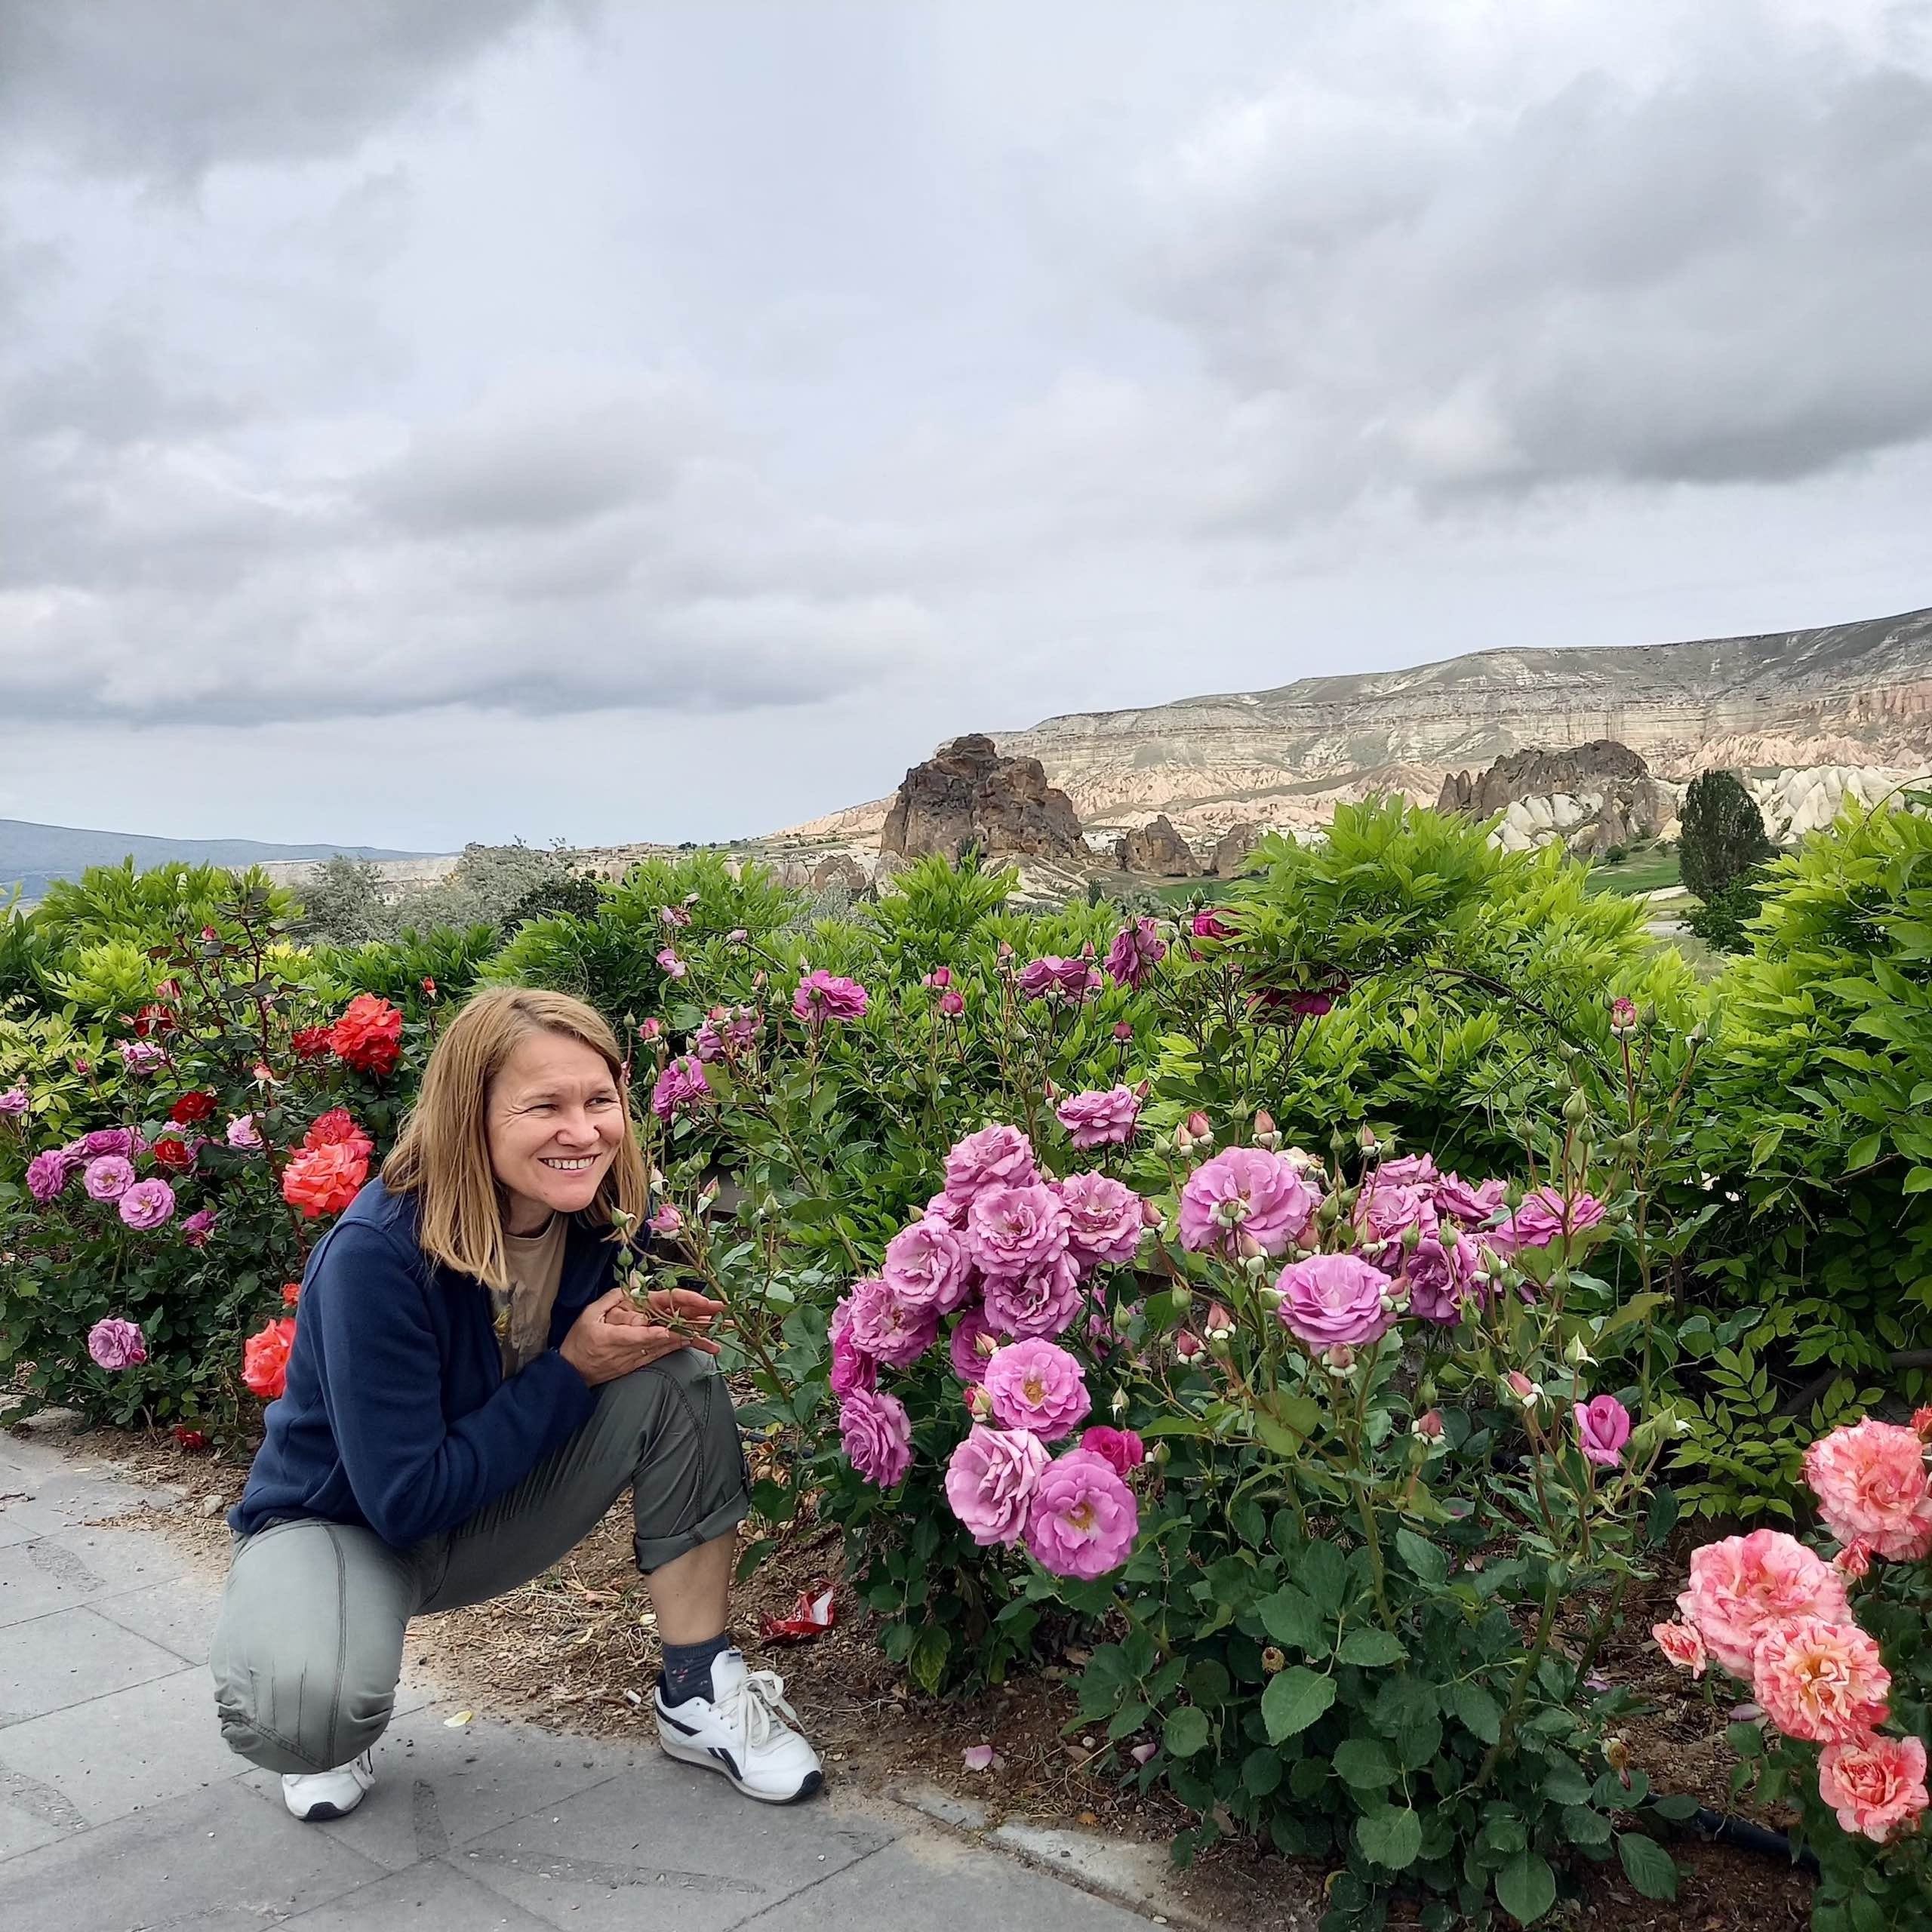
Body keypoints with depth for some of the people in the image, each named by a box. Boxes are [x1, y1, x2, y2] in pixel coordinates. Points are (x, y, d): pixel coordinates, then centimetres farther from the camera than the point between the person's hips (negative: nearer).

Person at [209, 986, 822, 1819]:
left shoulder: (608, 1215, -16)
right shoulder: (377, 1254, -31)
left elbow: (619, 1360, 4)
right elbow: (404, 1501, -28)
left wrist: (654, 1327, -21)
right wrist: (574, 1369, -28)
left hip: (489, 1514, 5)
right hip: (340, 1522, -4)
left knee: (676, 1379, -20)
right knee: (307, 1706, -37)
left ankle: (699, 1690, -7)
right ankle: (329, 1738, 2)